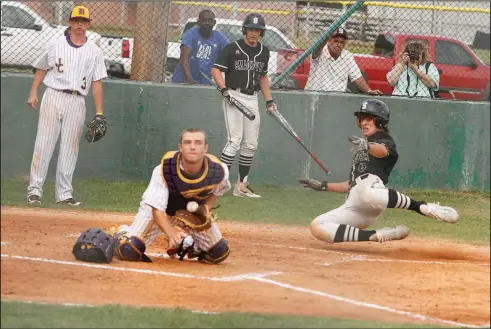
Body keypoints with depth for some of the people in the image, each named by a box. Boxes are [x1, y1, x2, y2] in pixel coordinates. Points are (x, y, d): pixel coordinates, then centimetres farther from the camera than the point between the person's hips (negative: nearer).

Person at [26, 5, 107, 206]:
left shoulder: (95, 52, 8)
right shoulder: (56, 45, 7)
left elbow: (97, 82, 6)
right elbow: (41, 68, 13)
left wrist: (99, 113, 1)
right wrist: (33, 93, 2)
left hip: (77, 102, 1)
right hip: (53, 97, -1)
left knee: (70, 149, 2)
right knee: (43, 144, -5)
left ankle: (64, 193, 6)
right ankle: (35, 190, -3)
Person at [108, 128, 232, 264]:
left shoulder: (218, 170, -27)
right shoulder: (164, 170, -36)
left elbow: (218, 190, 0)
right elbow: (157, 209, -34)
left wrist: (206, 208, -19)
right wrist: (171, 233, -53)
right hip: (161, 212, -3)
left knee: (219, 253, -5)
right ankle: (117, 232, 20)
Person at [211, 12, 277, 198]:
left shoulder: (264, 52, 12)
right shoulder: (232, 48, -5)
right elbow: (216, 70, -7)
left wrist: (269, 100, 16)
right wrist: (224, 89, -21)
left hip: (252, 99, 6)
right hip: (234, 96, -6)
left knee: (250, 145, 6)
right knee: (235, 141, -15)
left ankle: (241, 186, 14)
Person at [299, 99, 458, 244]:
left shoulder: (386, 142, 12)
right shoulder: (361, 149, 37)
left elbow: (381, 151, -15)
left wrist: (367, 146, -39)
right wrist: (322, 186, 33)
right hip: (353, 206, 8)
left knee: (365, 192, -46)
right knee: (317, 227, -13)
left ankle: (424, 208, -32)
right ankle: (378, 236, -14)